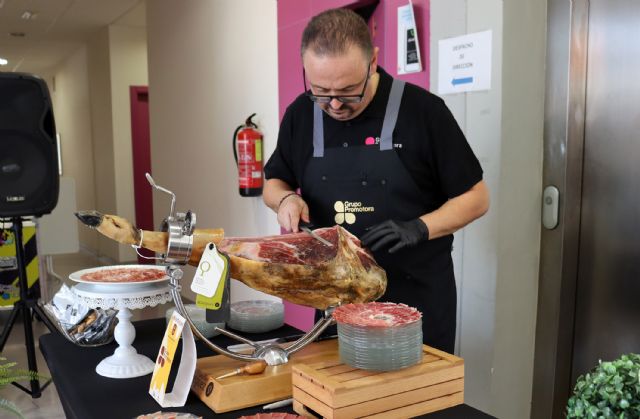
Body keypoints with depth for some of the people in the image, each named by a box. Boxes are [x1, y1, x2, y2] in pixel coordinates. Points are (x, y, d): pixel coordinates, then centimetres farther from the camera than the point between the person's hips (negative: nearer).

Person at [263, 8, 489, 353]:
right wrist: (285, 199, -9)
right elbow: (273, 183, 14)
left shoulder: (422, 109, -12)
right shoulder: (300, 114, 0)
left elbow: (475, 198, -6)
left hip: (417, 299, -3)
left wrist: (418, 229, -22)